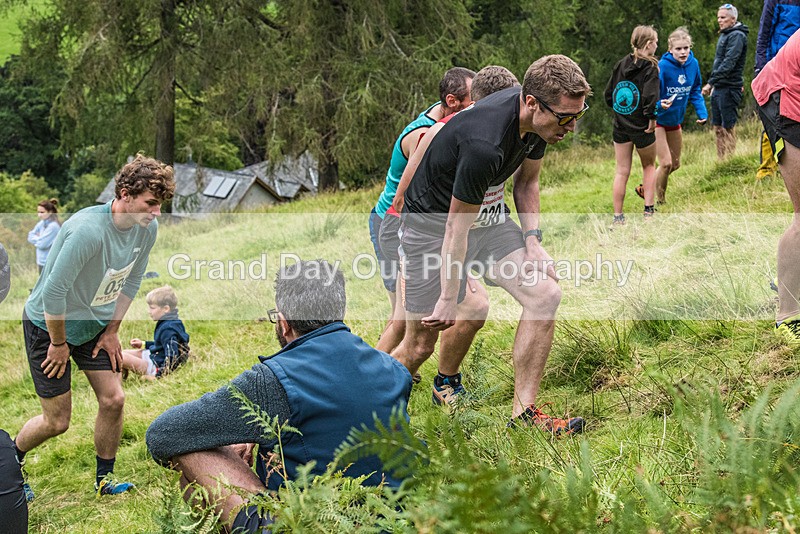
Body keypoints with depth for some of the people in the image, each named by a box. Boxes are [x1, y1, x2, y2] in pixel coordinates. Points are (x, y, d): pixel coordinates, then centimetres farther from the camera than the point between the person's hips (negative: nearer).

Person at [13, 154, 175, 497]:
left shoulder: (147, 228, -11)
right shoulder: (89, 230, -35)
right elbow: (53, 292, -30)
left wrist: (112, 331, 4)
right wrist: (59, 343, -18)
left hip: (94, 326, 6)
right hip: (47, 325, -6)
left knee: (113, 400, -1)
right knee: (57, 422, 0)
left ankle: (104, 481, 18)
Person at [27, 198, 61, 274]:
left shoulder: (53, 226, -19)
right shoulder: (41, 223, 8)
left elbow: (42, 244, -22)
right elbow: (30, 236, 8)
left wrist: (35, 239, -2)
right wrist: (38, 238, -10)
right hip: (42, 262, 9)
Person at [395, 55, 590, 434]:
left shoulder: (537, 118, -11)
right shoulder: (484, 143, -35)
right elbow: (456, 228, -26)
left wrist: (531, 241, -4)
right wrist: (448, 300, -17)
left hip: (488, 216, 7)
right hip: (433, 222, -7)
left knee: (545, 294, -11)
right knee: (420, 343, -2)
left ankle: (523, 414, -5)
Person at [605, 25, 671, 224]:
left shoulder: (621, 64, 5)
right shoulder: (650, 67, -12)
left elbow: (609, 94, 7)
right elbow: (650, 97, -24)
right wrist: (652, 117, -11)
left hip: (620, 124, 4)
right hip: (641, 126, -4)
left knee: (622, 171, 7)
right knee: (649, 165, 18)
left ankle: (618, 216, 6)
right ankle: (649, 209, 14)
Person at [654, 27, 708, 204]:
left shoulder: (693, 64, -7)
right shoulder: (662, 67, -25)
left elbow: (695, 91, 7)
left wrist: (702, 112, -5)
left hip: (675, 119, 7)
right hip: (657, 120, -7)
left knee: (675, 164, 15)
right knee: (665, 164, -11)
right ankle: (660, 201, 8)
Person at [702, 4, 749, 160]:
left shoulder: (737, 36, -12)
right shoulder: (725, 35, 16)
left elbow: (728, 63, -22)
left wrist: (710, 82, -25)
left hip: (729, 87, -9)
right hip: (719, 87, 9)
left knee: (727, 127, -6)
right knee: (717, 127, 11)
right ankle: (721, 160, 17)